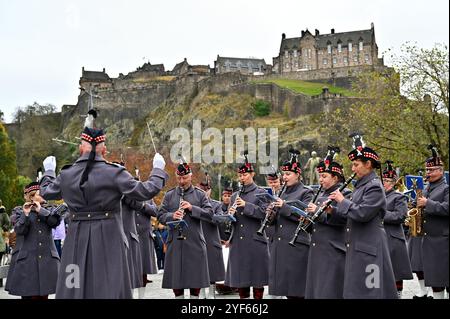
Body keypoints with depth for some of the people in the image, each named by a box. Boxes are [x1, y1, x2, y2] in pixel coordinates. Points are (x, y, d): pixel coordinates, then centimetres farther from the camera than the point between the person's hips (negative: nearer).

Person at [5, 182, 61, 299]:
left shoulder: (49, 209, 14)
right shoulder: (19, 211, 8)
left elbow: (55, 222, -5)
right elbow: (19, 230, -7)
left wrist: (41, 210, -7)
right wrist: (25, 214, -17)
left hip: (47, 258, 2)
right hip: (26, 259, -2)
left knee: (43, 294, 1)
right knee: (27, 294, -4)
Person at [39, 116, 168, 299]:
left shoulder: (67, 174, 1)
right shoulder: (114, 173, -9)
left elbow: (47, 192, 19)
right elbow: (145, 192, -7)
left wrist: (49, 172, 38)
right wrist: (158, 170, 9)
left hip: (77, 238, 3)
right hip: (108, 237, -3)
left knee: (74, 285, 8)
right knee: (109, 284, 2)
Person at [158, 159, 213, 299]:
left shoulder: (200, 194, 7)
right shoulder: (169, 195, 10)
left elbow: (209, 213, -1)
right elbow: (160, 215, 6)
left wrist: (192, 208, -14)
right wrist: (172, 216, -15)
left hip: (195, 241, -1)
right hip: (175, 241, 1)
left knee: (195, 276, 3)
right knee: (175, 276, 4)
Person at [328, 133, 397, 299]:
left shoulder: (374, 187, -13)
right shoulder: (361, 185, 15)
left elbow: (362, 213, -24)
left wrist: (342, 201, -13)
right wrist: (333, 211, 5)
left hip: (369, 247, -10)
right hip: (358, 245, 10)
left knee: (367, 291, -6)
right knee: (356, 290, 12)